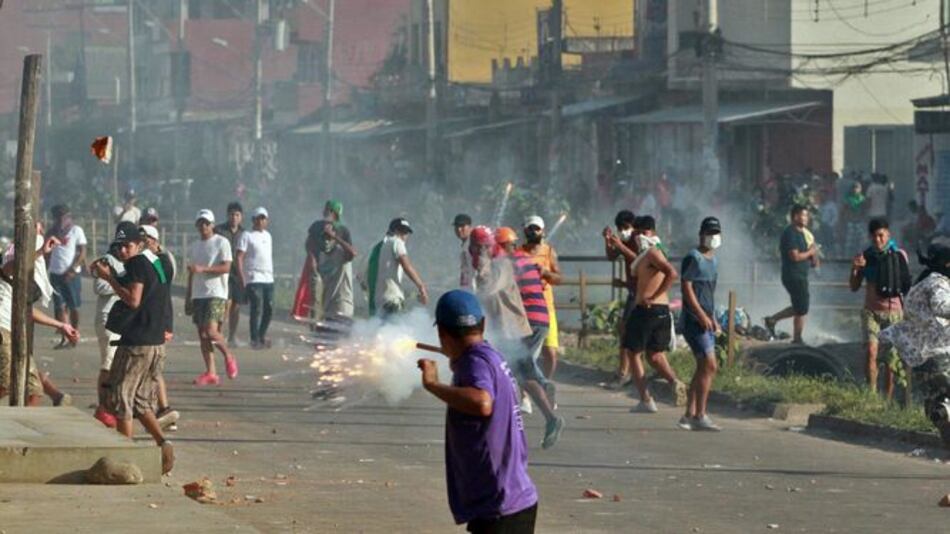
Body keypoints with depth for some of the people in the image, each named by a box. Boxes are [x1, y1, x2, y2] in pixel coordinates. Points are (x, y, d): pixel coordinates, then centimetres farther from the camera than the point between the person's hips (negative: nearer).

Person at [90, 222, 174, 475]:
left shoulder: (138, 263, -11)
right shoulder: (156, 262, 16)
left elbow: (133, 300, -19)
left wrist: (109, 278, -14)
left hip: (136, 343, -9)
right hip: (157, 344, 9)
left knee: (121, 398, 0)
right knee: (142, 402, 14)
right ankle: (162, 443, -6)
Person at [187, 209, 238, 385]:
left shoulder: (222, 243, -3)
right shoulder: (195, 246, 17)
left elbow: (226, 267, -13)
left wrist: (204, 268, -22)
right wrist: (188, 298, 20)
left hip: (216, 294, -6)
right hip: (198, 295, 6)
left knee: (211, 330, -19)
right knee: (202, 334, 2)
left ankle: (228, 356, 6)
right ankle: (210, 373, 5)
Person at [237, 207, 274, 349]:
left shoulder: (267, 235, 18)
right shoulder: (247, 236, -3)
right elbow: (239, 257, -8)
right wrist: (242, 278, -15)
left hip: (268, 278, 7)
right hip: (254, 278, -7)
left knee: (269, 308, 8)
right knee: (257, 309, -10)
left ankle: (262, 336, 21)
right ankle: (255, 339, -6)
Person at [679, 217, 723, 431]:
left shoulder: (713, 259, 17)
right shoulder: (693, 258, -10)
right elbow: (687, 287, -15)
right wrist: (702, 315, -20)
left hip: (706, 321, 9)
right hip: (694, 320, -9)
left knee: (703, 369, 9)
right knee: (710, 366, -14)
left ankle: (689, 415, 13)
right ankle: (700, 416, -12)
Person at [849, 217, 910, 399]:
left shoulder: (899, 255, 0)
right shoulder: (866, 256, 2)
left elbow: (907, 284, 9)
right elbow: (854, 287, 3)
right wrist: (854, 269, -15)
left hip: (894, 312, 0)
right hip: (871, 311, 0)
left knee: (891, 359, 4)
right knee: (871, 350, -21)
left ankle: (888, 399, 14)